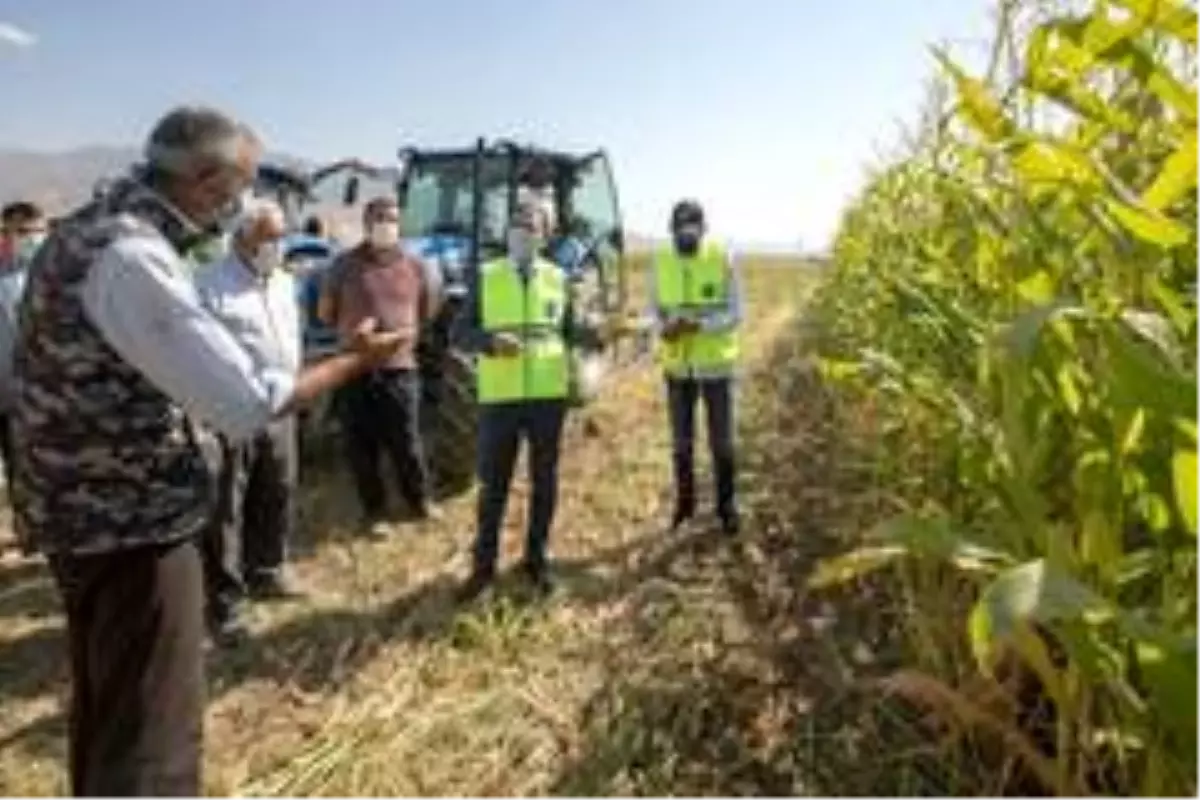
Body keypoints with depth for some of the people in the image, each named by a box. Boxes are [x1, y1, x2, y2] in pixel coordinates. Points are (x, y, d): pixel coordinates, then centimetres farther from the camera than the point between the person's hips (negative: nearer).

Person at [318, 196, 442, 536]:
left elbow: (429, 312, 17)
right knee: (362, 447, 7)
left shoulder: (416, 267, 3)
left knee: (406, 444, 5)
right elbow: (325, 313, 12)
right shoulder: (344, 264, 2)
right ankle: (374, 511, 23)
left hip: (399, 368, 0)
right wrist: (351, 331, 10)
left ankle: (420, 499, 28)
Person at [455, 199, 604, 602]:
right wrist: (492, 340, -20)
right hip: (499, 396, -1)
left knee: (544, 481, 11)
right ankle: (484, 565, 23)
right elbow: (465, 333, 0)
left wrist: (593, 335, -14)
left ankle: (536, 560, 28)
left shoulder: (558, 278, 5)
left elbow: (569, 328, 7)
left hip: (548, 394, 1)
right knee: (493, 483, 7)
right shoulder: (485, 277, 2)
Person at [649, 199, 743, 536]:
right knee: (681, 440, 12)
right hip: (678, 365, 3)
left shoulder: (723, 260, -11)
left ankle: (726, 505, 22)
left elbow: (735, 313, -10)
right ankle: (685, 501, 30)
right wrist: (663, 327, -19)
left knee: (721, 440, 5)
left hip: (716, 363, -2)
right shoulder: (661, 262, -2)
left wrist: (699, 325, -26)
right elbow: (654, 309, 4)